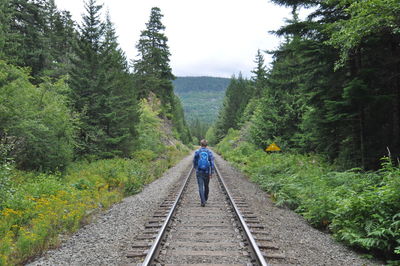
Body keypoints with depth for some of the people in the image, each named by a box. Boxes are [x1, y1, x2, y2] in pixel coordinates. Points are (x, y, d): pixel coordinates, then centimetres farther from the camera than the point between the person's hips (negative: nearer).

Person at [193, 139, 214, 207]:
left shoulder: (197, 152, -2)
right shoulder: (209, 152, -2)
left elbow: (194, 162, 7)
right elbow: (212, 163, -7)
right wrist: (211, 173, -5)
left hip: (199, 172, -1)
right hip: (207, 172, 1)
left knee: (201, 187, -2)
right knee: (206, 187, 17)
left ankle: (203, 202, -13)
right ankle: (205, 200, 33)